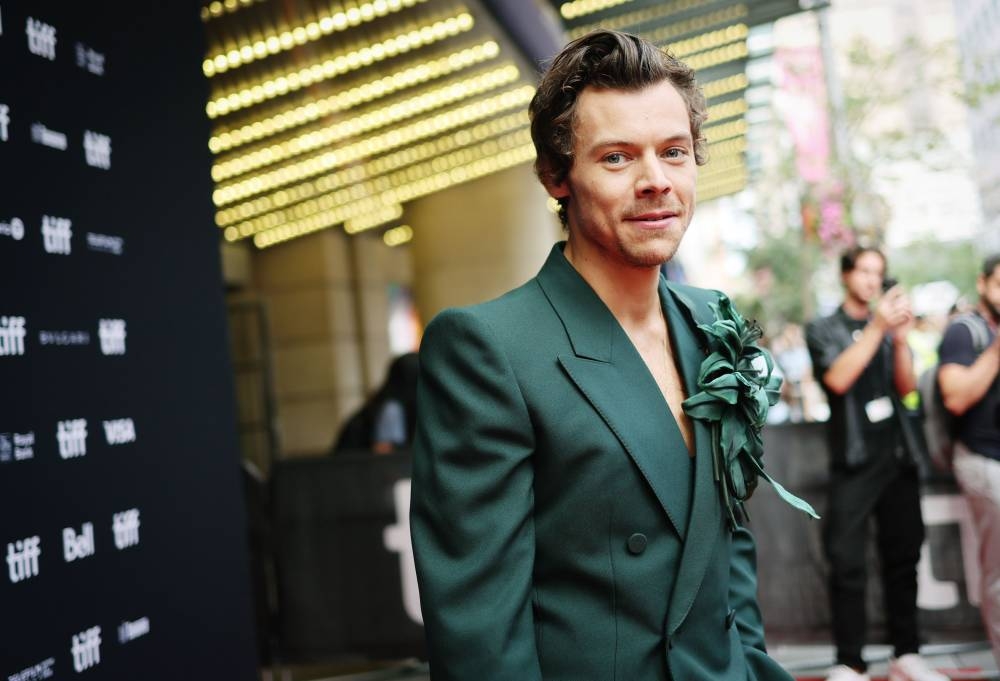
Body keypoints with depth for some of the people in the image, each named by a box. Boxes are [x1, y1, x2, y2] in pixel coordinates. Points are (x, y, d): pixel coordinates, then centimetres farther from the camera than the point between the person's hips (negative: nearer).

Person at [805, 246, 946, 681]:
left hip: (898, 454, 4)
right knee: (847, 563, -8)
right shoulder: (823, 330, 4)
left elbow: (907, 387, 4)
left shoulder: (888, 324, 15)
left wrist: (901, 339, -12)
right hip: (854, 460, -4)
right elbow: (838, 379, -13)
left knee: (903, 558, 5)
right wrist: (877, 328, -18)